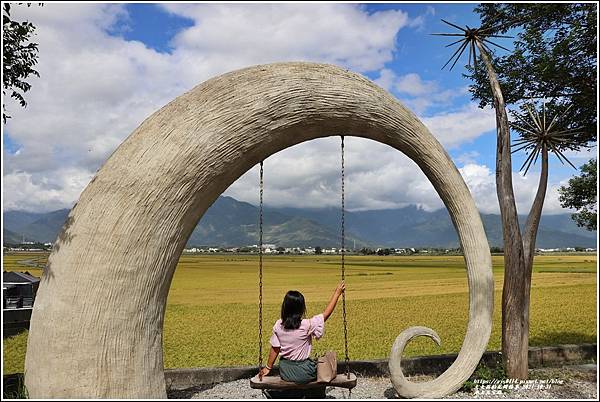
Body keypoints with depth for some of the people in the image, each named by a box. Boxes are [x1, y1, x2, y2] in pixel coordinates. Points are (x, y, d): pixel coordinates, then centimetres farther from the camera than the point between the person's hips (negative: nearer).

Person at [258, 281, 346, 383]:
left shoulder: (278, 326, -9)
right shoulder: (307, 325, -20)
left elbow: (275, 349, -1)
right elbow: (326, 313, -12)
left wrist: (268, 367, 13)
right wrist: (337, 292, -4)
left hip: (285, 372, 4)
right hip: (303, 373, -4)